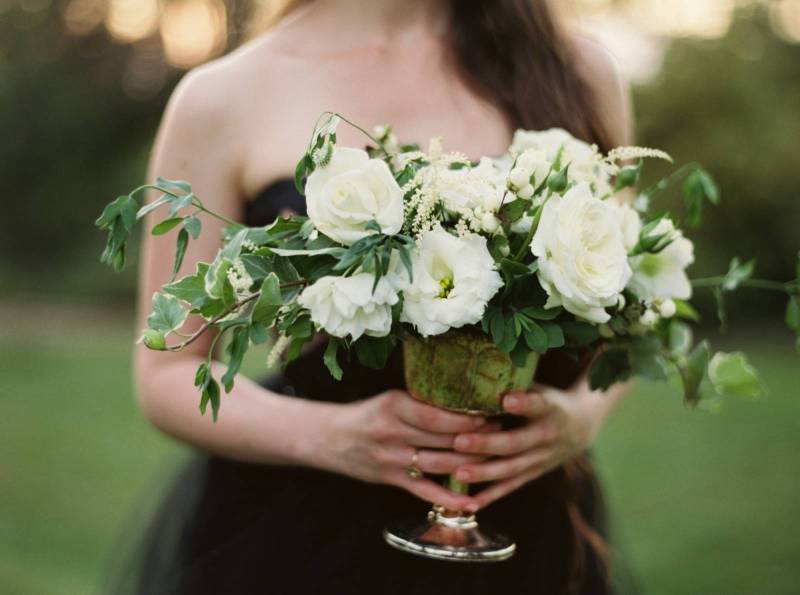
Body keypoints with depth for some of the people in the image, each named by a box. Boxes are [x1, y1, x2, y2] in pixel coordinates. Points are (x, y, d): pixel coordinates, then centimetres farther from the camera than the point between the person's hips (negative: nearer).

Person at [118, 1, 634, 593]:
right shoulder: (225, 97, -8)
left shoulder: (581, 74, -3)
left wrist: (581, 415, -14)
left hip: (525, 527, 3)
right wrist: (329, 436, -21)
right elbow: (170, 373, -4)